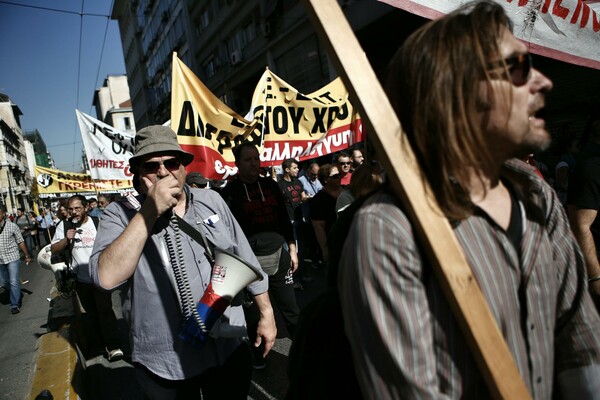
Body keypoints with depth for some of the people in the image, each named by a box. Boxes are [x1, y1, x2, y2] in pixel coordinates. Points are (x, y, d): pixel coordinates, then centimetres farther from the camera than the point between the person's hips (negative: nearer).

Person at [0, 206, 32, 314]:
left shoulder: (12, 226, -7)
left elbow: (21, 242, -1)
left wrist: (27, 255, 2)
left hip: (12, 258, -4)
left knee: (14, 282, -5)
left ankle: (15, 305, 7)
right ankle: (17, 295, 40)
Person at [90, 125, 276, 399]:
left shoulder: (211, 201, 1)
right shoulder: (121, 213, -8)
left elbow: (245, 260, 6)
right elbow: (107, 278, -25)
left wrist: (266, 313, 6)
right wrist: (148, 212, -27)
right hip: (165, 364, -2)